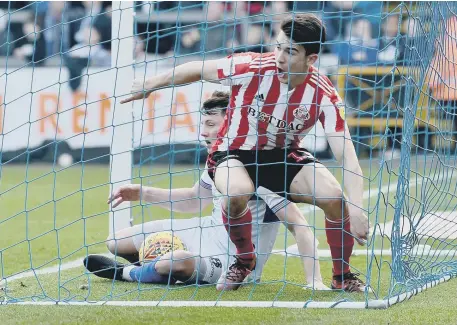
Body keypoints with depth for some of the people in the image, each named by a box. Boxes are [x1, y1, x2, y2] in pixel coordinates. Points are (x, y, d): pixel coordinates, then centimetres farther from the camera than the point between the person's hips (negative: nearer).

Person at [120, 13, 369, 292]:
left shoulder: (325, 95, -22)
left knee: (334, 197, -24)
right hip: (235, 153, -1)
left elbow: (346, 154, -26)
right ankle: (244, 260, -4)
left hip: (285, 155, 1)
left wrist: (356, 208, -38)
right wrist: (149, 86, 3)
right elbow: (197, 70, -8)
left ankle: (343, 276, 2)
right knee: (237, 192, -37)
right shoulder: (250, 68, -25)